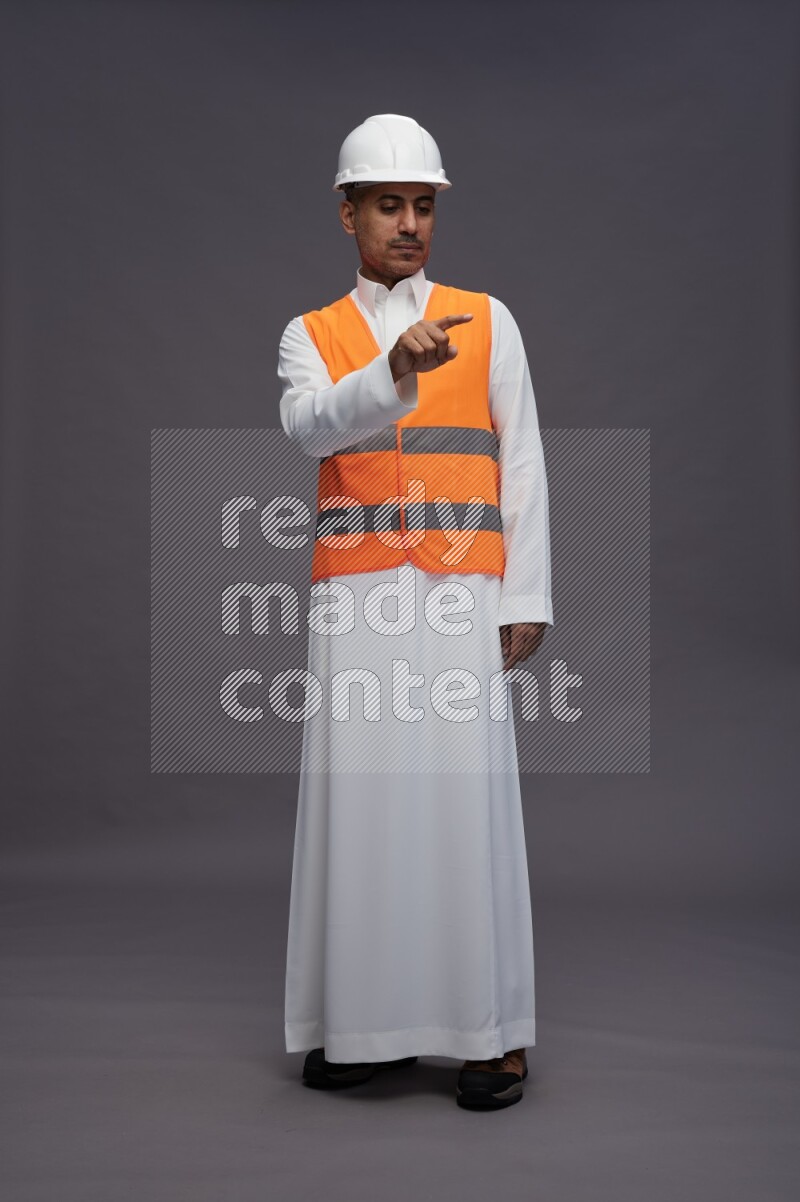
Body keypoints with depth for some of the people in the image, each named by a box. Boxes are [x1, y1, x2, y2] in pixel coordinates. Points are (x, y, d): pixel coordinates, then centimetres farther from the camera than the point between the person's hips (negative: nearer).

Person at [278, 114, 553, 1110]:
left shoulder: (486, 320, 11)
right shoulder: (310, 337, 12)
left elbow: (523, 464, 7)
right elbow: (308, 427, -10)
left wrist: (526, 597, 0)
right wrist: (395, 369, -29)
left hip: (461, 592, -1)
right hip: (354, 596, 1)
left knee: (467, 796, -4)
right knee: (357, 798, 1)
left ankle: (491, 1030, 6)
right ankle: (366, 1020, 14)